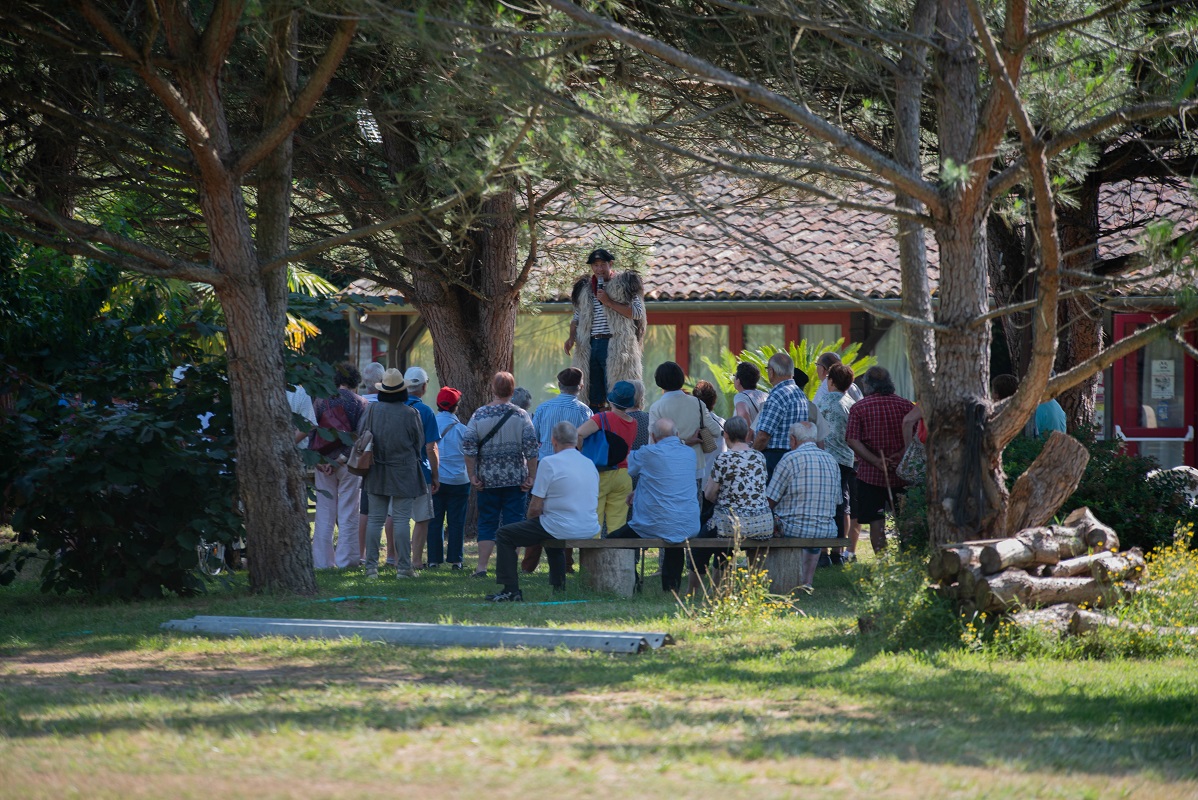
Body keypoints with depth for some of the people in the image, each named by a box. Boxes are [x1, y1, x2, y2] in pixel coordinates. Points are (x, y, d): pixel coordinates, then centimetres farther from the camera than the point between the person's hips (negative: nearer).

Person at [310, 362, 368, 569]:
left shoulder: (321, 401, 4)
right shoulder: (360, 403, -3)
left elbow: (310, 431, -2)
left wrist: (317, 459, -5)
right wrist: (341, 460, -11)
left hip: (323, 463, 2)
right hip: (348, 465, -2)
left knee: (324, 513, 8)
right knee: (348, 512, 3)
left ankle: (322, 560, 8)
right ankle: (345, 558, 2)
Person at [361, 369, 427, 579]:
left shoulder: (372, 411, -3)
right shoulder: (411, 414, -8)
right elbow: (419, 443, 2)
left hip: (376, 472, 2)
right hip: (404, 471, -2)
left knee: (375, 518, 6)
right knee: (401, 519, -1)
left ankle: (371, 566, 4)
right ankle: (403, 566, -2)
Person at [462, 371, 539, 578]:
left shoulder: (480, 415, -2)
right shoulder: (521, 416, -4)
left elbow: (468, 446, -7)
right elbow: (531, 448, -9)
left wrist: (472, 476, -2)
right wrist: (531, 476, -3)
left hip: (488, 479, 1)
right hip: (515, 479, -1)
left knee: (487, 524, 8)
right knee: (513, 523, 3)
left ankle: (482, 567, 3)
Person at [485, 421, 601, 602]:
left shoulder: (549, 463, -12)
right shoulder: (589, 464, 9)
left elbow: (536, 507, -13)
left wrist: (530, 518, 12)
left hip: (563, 529, -7)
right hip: (590, 530, 7)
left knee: (504, 535, 9)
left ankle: (511, 590, 3)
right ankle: (559, 586, 41)